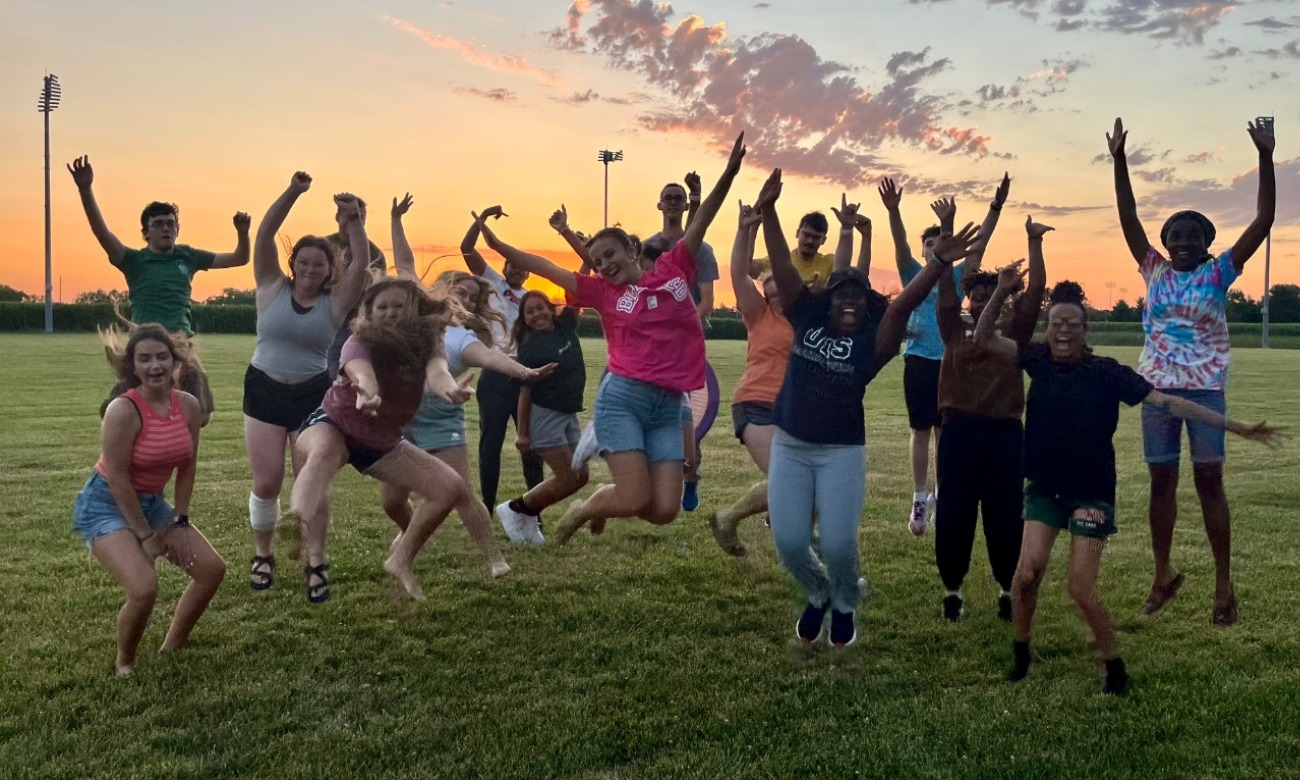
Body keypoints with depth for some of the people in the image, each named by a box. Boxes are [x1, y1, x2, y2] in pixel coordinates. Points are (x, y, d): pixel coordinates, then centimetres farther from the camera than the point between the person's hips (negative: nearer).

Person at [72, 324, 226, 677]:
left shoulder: (188, 405, -7)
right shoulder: (123, 410, -26)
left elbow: (186, 468, 2)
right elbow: (118, 479, -22)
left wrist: (180, 521, 0)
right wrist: (144, 536, -16)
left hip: (151, 501, 7)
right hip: (105, 504, -7)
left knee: (212, 568, 4)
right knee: (144, 588, -24)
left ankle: (172, 647, 22)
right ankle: (124, 664, 5)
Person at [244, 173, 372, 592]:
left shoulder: (336, 301, -1)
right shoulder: (272, 287, 0)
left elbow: (361, 265, -15)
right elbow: (263, 237, -10)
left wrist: (354, 221, -26)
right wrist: (293, 192, -20)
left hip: (313, 395, 0)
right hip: (264, 390, 0)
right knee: (266, 482, 0)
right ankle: (263, 555, 21)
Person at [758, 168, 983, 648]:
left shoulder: (873, 339, -5)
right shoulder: (806, 318, 1)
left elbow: (904, 303, -20)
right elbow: (783, 268, -5)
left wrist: (940, 261, -34)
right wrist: (767, 210, -14)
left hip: (841, 452, -2)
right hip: (789, 447, 2)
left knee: (837, 544, -6)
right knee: (788, 543, 0)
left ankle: (845, 605, 29)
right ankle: (817, 595, 33)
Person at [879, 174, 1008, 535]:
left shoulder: (957, 277, 9)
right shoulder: (913, 275, 5)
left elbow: (979, 245, -2)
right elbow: (900, 244, -11)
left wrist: (995, 207, -15)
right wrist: (893, 210, -28)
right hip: (919, 360, -2)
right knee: (921, 430, 2)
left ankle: (941, 493, 21)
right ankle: (919, 498, 7)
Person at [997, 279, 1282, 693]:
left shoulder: (1107, 372, -12)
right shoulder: (1038, 360, -4)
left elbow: (1167, 402, -12)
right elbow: (984, 337, -1)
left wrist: (1237, 427, -13)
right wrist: (1002, 291, -16)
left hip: (1091, 494, -2)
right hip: (1045, 488, 3)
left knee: (1080, 588, -7)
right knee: (1028, 572, -13)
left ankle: (1113, 666, 18)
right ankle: (1021, 651, 13)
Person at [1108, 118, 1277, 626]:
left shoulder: (1219, 273, 0)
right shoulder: (1155, 272, 5)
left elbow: (1264, 220, -7)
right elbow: (1128, 218, 1)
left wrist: (1265, 158, -15)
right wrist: (1119, 159, -5)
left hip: (1206, 390, -2)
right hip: (1157, 389, 2)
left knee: (1209, 481, -1)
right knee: (1161, 481, 8)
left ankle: (1224, 584, 7)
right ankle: (1163, 574, 20)